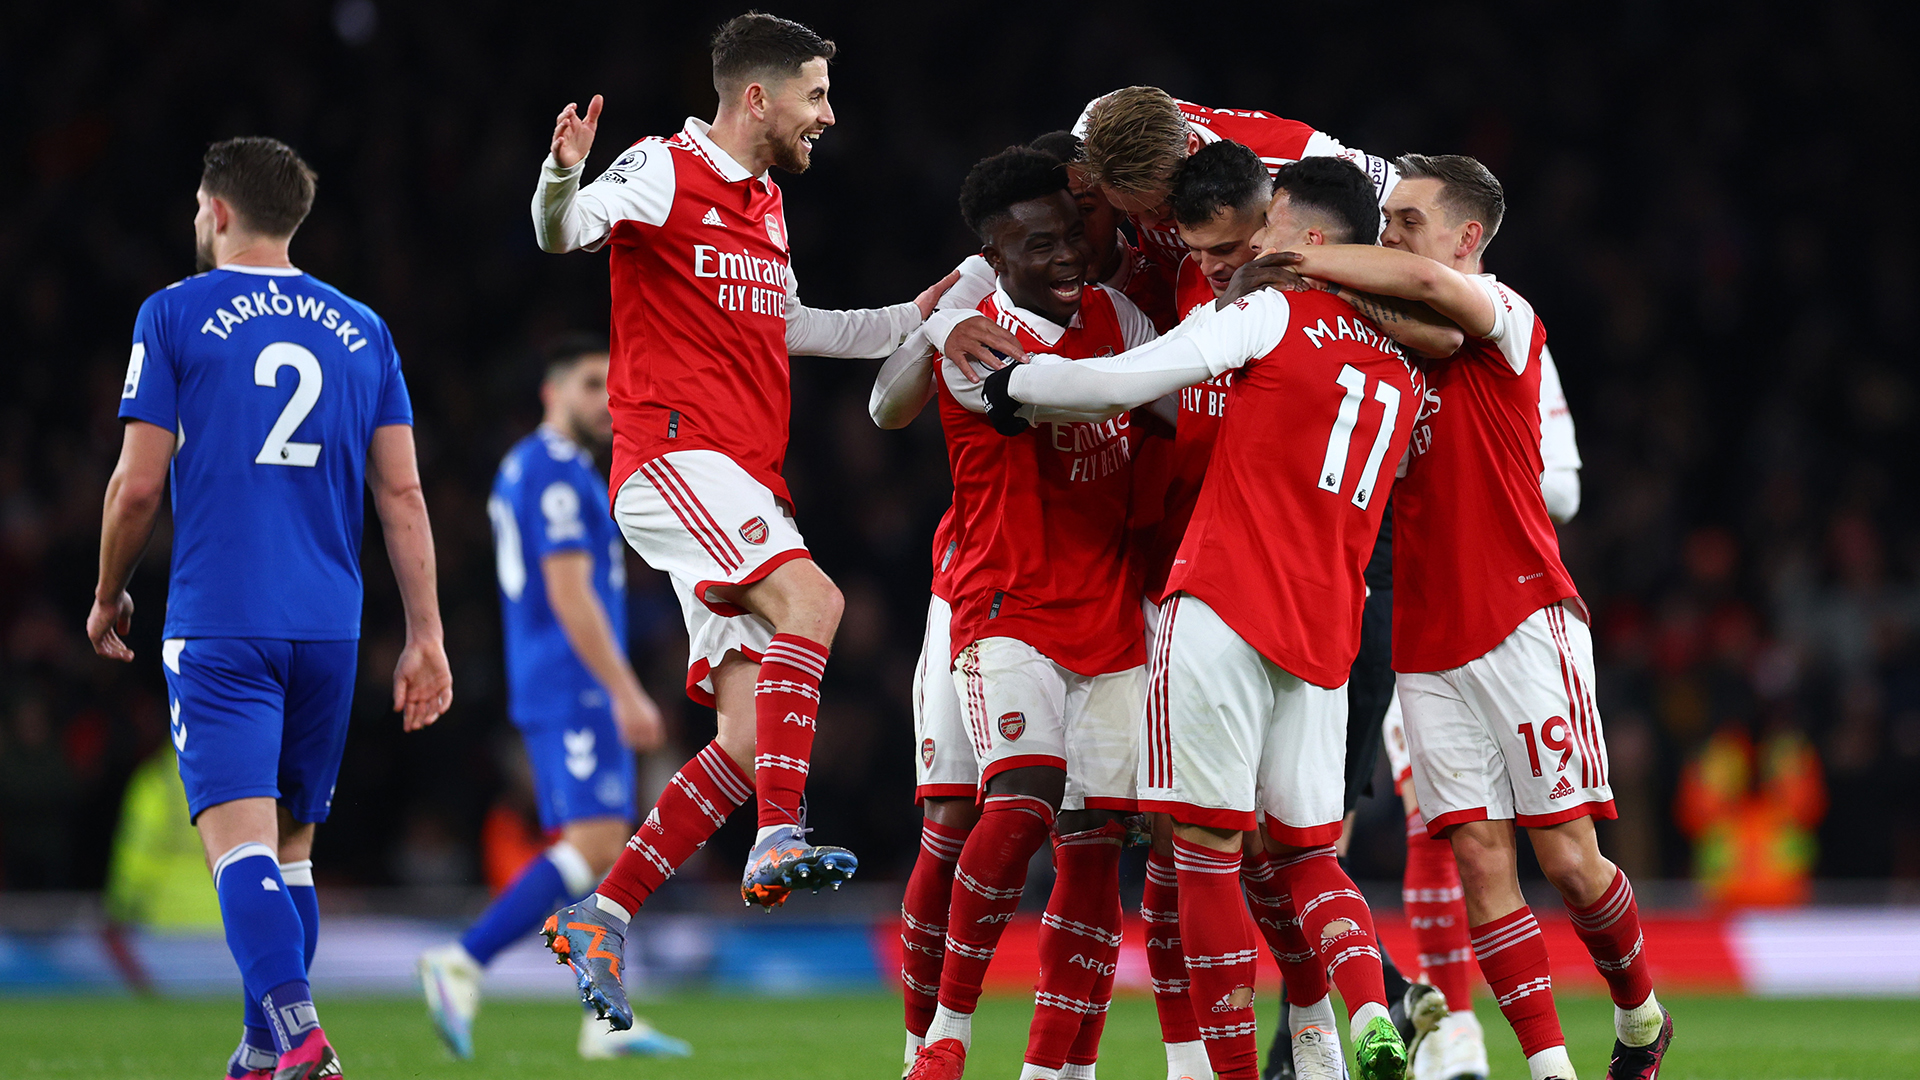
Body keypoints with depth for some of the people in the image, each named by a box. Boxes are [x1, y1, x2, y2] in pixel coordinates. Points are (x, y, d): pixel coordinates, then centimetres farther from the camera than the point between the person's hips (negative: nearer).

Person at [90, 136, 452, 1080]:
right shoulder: (362, 330, 12)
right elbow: (401, 492, 7)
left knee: (240, 840, -12)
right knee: (291, 847, 16)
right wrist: (424, 638, 8)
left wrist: (109, 596, 13)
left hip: (219, 623, -4)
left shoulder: (174, 314, 0)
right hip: (329, 626, 4)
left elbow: (139, 482, -2)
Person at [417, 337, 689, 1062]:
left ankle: (607, 1020, 7)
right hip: (576, 687, -11)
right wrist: (625, 693, -22)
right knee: (597, 845, -17)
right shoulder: (557, 472, -12)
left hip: (549, 692, 11)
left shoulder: (523, 468, 20)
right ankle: (463, 963, -21)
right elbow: (569, 594, -20)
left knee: (598, 848, 8)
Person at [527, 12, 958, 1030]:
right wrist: (563, 178, -40)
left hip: (745, 484, 9)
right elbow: (565, 229, -18)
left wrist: (911, 320, 34)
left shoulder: (766, 205, 23)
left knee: (749, 741, 1)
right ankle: (781, 839, -35)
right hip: (674, 454, -9)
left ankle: (598, 917, 7)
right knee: (810, 599, -31)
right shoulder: (664, 170, -3)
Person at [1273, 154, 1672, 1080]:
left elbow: (1427, 281, -25)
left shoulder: (1506, 324, -4)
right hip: (1428, 646, 5)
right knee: (1479, 857, -5)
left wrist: (1297, 264, -20)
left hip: (1524, 628, -5)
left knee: (1566, 857, -5)